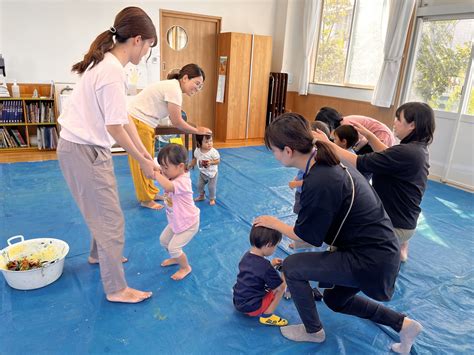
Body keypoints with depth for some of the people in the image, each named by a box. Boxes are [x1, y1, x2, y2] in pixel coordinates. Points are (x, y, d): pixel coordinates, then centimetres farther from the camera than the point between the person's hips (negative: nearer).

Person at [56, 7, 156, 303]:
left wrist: (146, 153, 9)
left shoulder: (107, 63, 9)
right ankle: (117, 289, 12)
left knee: (102, 212, 25)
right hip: (84, 151, -10)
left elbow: (124, 118, 9)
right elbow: (115, 127, -21)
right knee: (111, 220, -1)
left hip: (87, 148, 10)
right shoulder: (113, 71, -22)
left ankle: (99, 254, 48)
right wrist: (142, 162, -9)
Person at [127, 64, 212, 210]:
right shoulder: (174, 89, -19)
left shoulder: (173, 87, 10)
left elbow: (173, 120, 10)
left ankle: (151, 192, 30)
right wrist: (197, 130, -5)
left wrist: (194, 129, 4)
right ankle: (146, 199, 14)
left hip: (145, 123, 9)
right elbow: (177, 122, -15)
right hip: (137, 122, -9)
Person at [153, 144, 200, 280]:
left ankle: (185, 267, 22)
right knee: (164, 240, 20)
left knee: (174, 247, -5)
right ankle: (175, 258, 47)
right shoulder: (173, 177, -5)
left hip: (188, 223, -9)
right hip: (176, 221, 10)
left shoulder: (182, 181, -35)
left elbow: (168, 186, -53)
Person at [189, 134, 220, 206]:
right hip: (202, 172, 4)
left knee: (211, 187, 4)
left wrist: (210, 162, -35)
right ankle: (201, 196, 41)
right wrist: (190, 166, 3)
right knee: (199, 185, 15)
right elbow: (195, 159, 4)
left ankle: (212, 199, 28)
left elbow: (218, 161, -21)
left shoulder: (213, 152, -27)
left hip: (212, 173, -4)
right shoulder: (197, 151, -14)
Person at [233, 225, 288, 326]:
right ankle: (266, 316, 2)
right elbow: (281, 286, -14)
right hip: (251, 308, -8)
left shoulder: (247, 255, -1)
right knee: (280, 287, -2)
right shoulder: (265, 266, -25)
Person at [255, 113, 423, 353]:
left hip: (370, 259, -9)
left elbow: (308, 237, -15)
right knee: (335, 300, 27)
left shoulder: (319, 183, -29)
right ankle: (403, 324, 32)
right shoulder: (326, 164, 0)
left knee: (291, 267, -2)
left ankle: (313, 331, 21)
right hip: (378, 249, 10)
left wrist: (274, 223, -1)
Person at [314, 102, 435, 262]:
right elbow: (388, 156, 18)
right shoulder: (418, 149, 2)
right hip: (404, 220, 10)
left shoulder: (405, 153, -29)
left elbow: (360, 164, -28)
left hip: (396, 225, -10)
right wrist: (369, 135, 10)